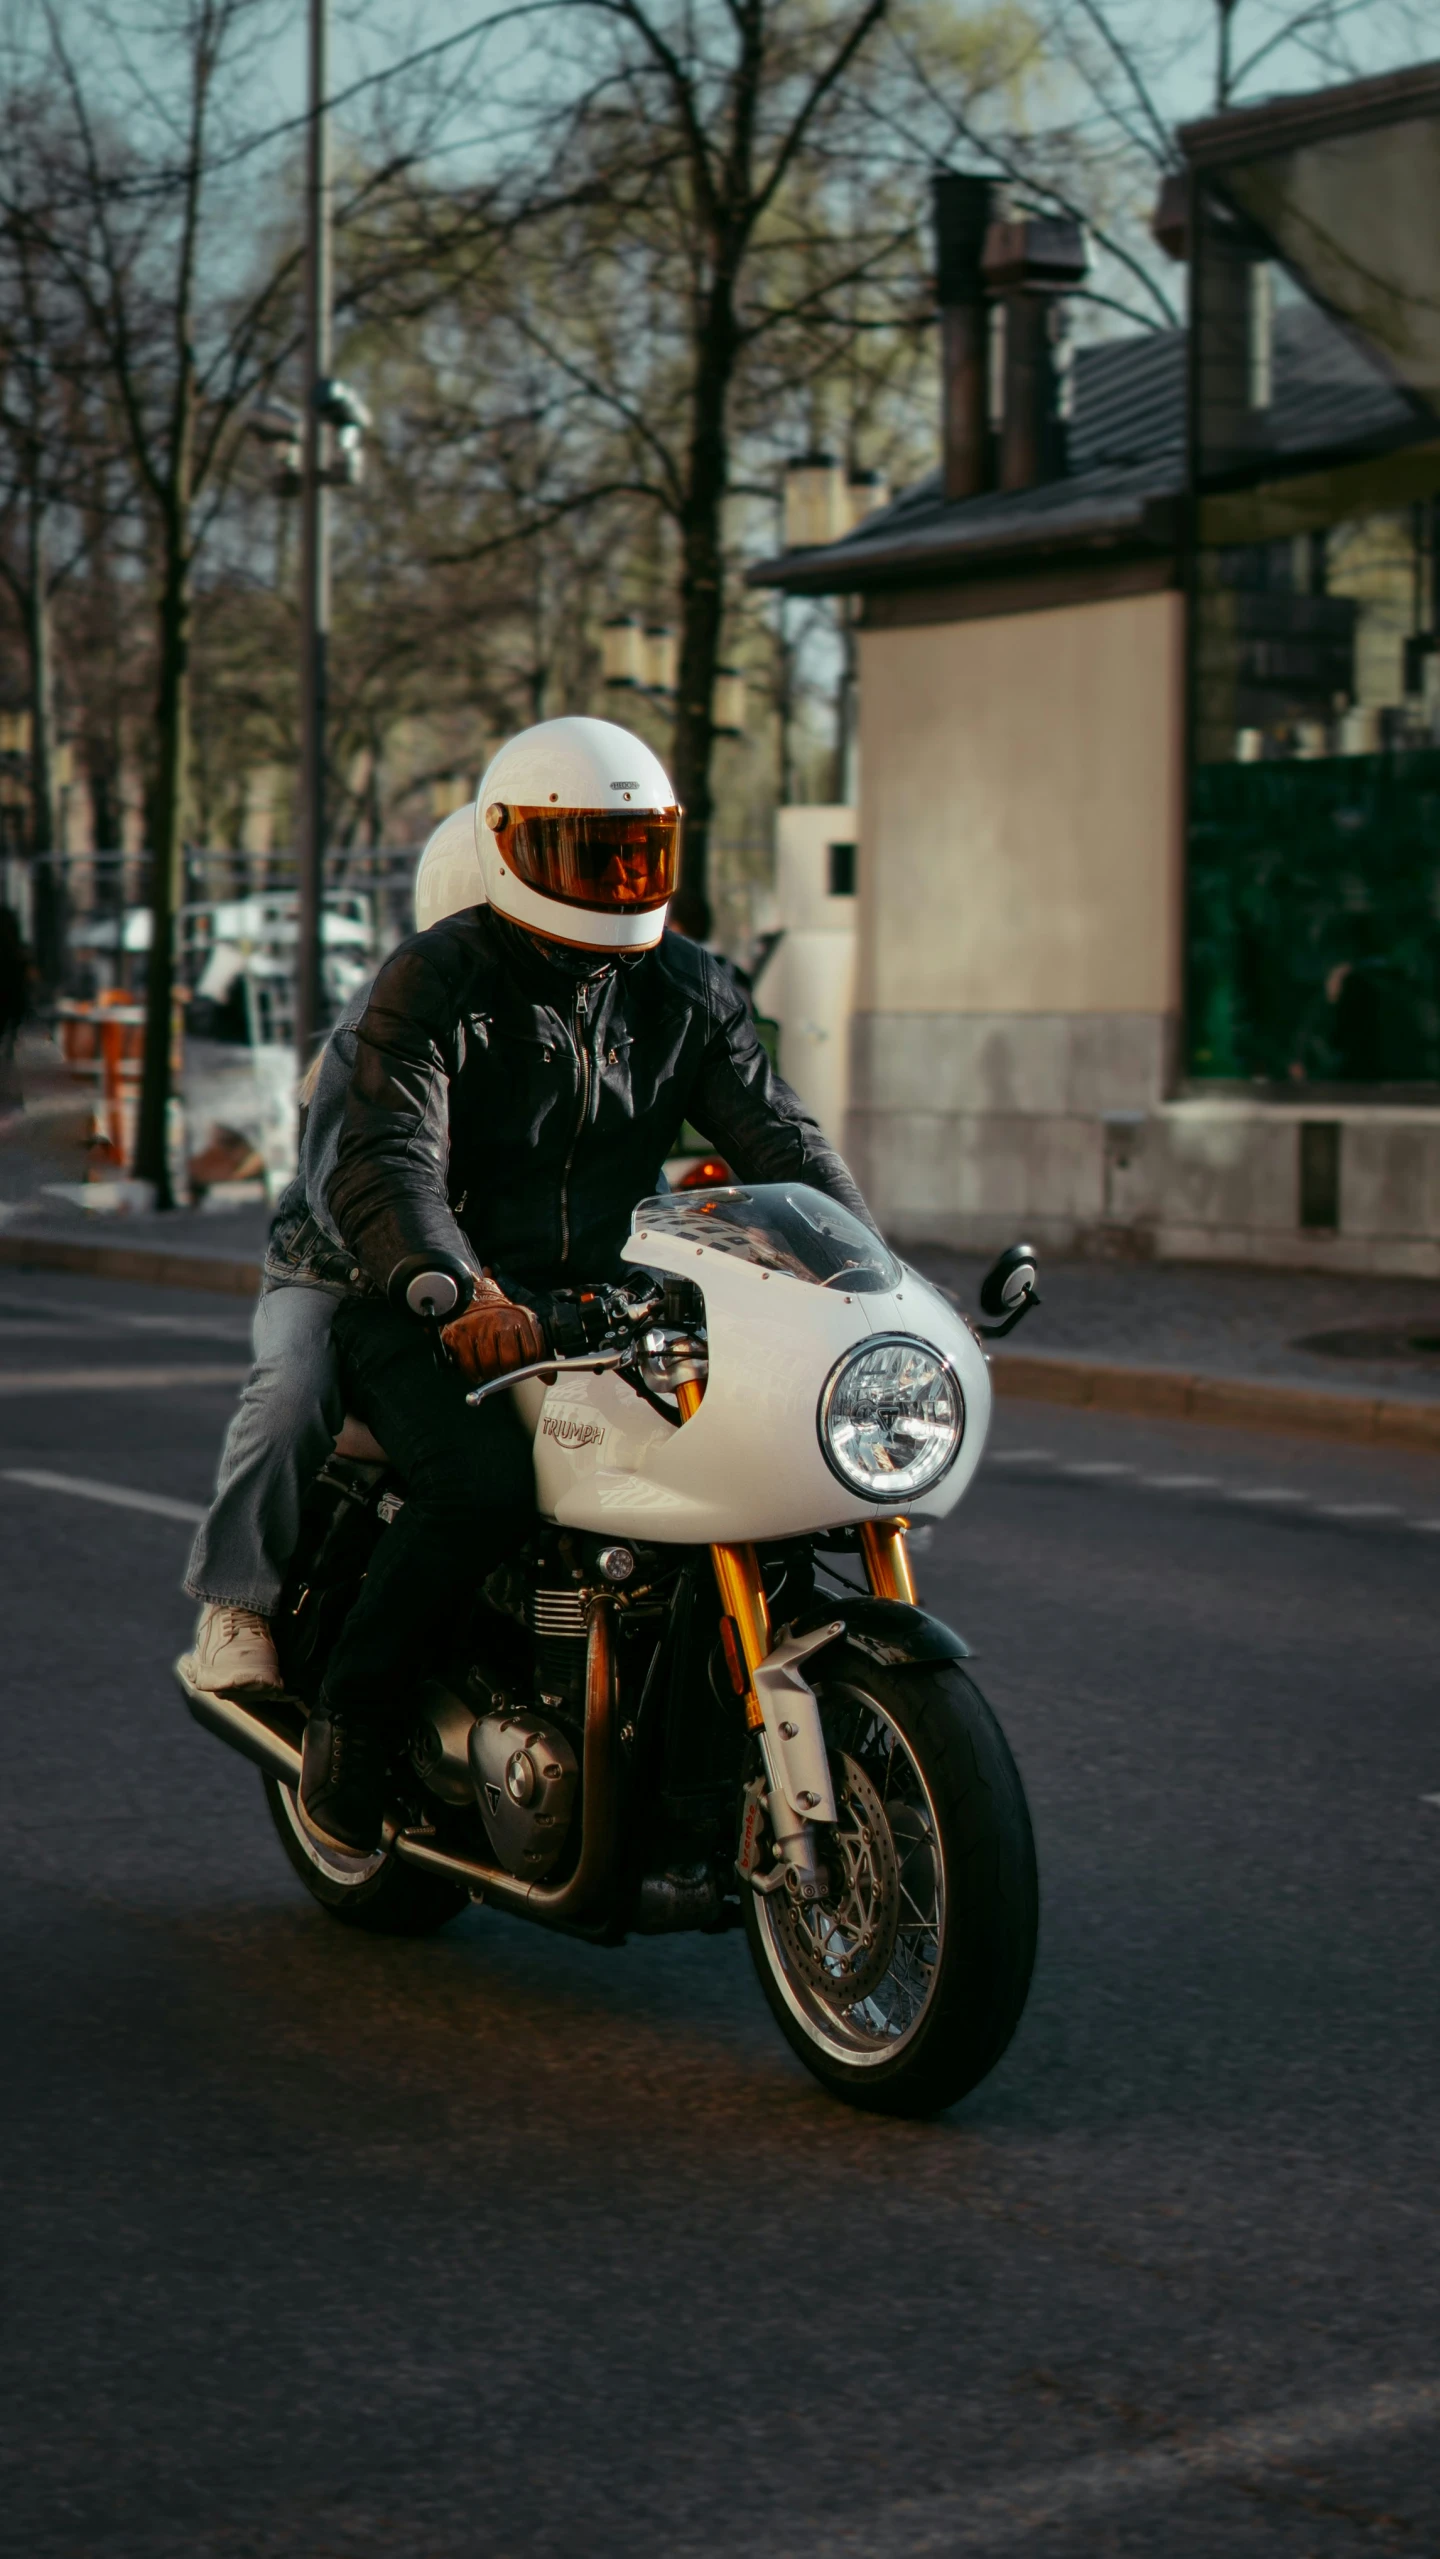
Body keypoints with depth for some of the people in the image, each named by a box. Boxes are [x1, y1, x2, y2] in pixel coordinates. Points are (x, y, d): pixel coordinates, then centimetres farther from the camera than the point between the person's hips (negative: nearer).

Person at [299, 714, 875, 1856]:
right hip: (434, 1315, -5)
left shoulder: (688, 990, 8)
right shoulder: (436, 982, -9)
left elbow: (782, 1139, 2)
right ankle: (350, 1721, -10)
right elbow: (387, 1163, -22)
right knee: (483, 1484, -33)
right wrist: (456, 1292, -43)